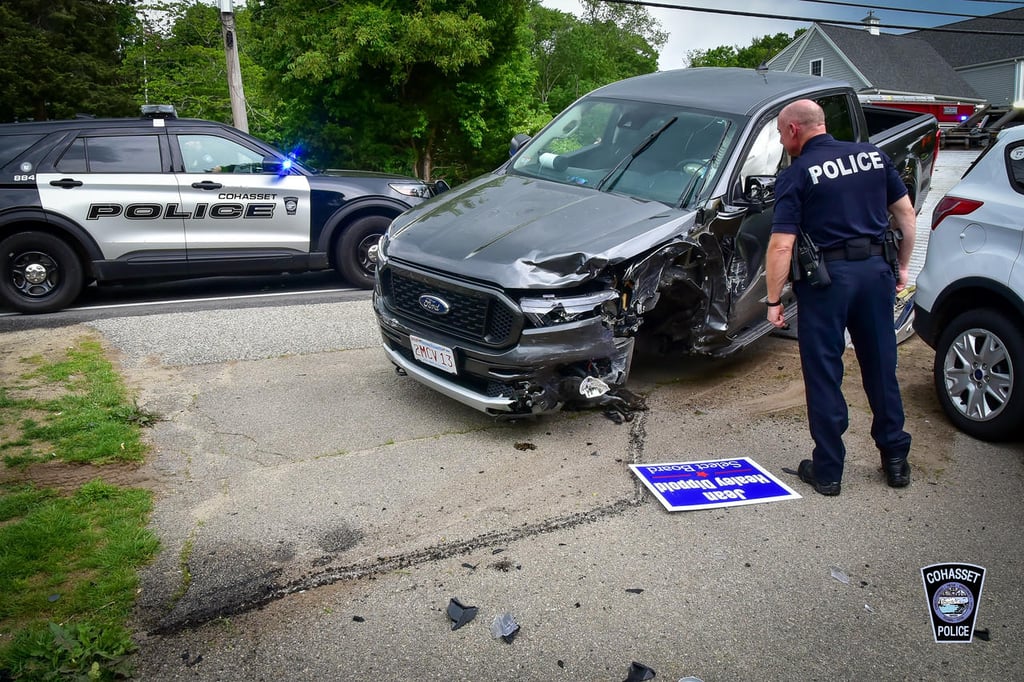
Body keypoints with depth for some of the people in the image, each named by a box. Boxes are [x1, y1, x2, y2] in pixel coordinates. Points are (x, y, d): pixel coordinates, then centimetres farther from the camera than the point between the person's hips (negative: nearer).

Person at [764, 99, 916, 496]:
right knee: (882, 368, 16)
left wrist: (773, 301, -8)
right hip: (876, 269, 5)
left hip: (826, 276, -5)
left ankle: (828, 471, 13)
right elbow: (906, 214, 11)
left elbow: (781, 245, -15)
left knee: (824, 376, 5)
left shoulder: (797, 174, -8)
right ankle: (895, 459, 27)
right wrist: (902, 266, 20)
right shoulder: (872, 155, 8)